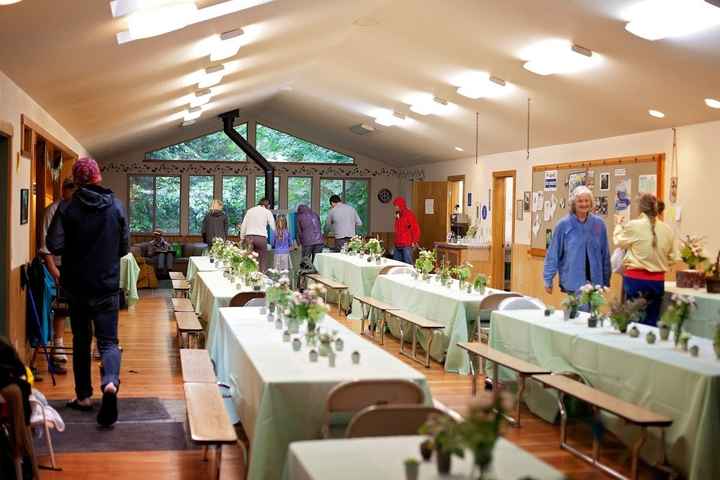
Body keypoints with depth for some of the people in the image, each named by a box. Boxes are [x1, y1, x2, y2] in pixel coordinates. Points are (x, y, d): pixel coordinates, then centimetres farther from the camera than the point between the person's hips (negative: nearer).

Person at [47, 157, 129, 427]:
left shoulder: (67, 209, -8)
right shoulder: (116, 207, -3)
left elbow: (54, 246, -15)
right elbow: (124, 248, 4)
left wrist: (74, 250, 6)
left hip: (76, 286, 0)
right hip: (107, 286, 0)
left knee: (81, 340, 16)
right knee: (108, 340, 3)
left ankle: (83, 396, 22)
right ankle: (110, 382, -25)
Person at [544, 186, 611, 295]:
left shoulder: (599, 223, 3)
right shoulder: (563, 225, -3)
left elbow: (605, 254, 8)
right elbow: (553, 254, -1)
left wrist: (606, 281, 9)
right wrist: (548, 279, -3)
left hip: (595, 281, 2)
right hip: (572, 282, -2)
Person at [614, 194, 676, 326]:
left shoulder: (633, 226, -12)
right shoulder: (667, 230, -2)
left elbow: (619, 241, 7)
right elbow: (671, 257, 6)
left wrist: (619, 224, 24)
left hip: (635, 279, -3)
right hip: (657, 281, 3)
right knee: (651, 322, 9)